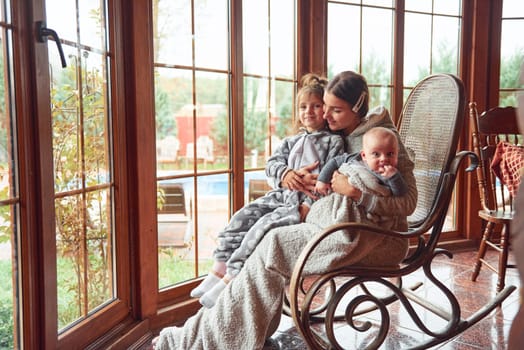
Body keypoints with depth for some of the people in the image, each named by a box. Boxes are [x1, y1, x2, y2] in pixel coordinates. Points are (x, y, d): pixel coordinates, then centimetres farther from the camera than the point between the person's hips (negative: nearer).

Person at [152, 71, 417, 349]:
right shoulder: (335, 136, 13)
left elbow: (407, 204, -13)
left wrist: (356, 192, -24)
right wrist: (285, 175, -7)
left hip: (380, 238, -8)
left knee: (274, 246, -23)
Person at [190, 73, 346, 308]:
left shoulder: (334, 141, 2)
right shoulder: (292, 141, 22)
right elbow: (271, 163, 12)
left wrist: (310, 204, -19)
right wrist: (286, 173, -12)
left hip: (310, 201, -7)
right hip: (284, 195, 7)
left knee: (265, 225, -25)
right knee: (243, 216, -10)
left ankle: (230, 279, -22)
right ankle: (219, 269, -8)